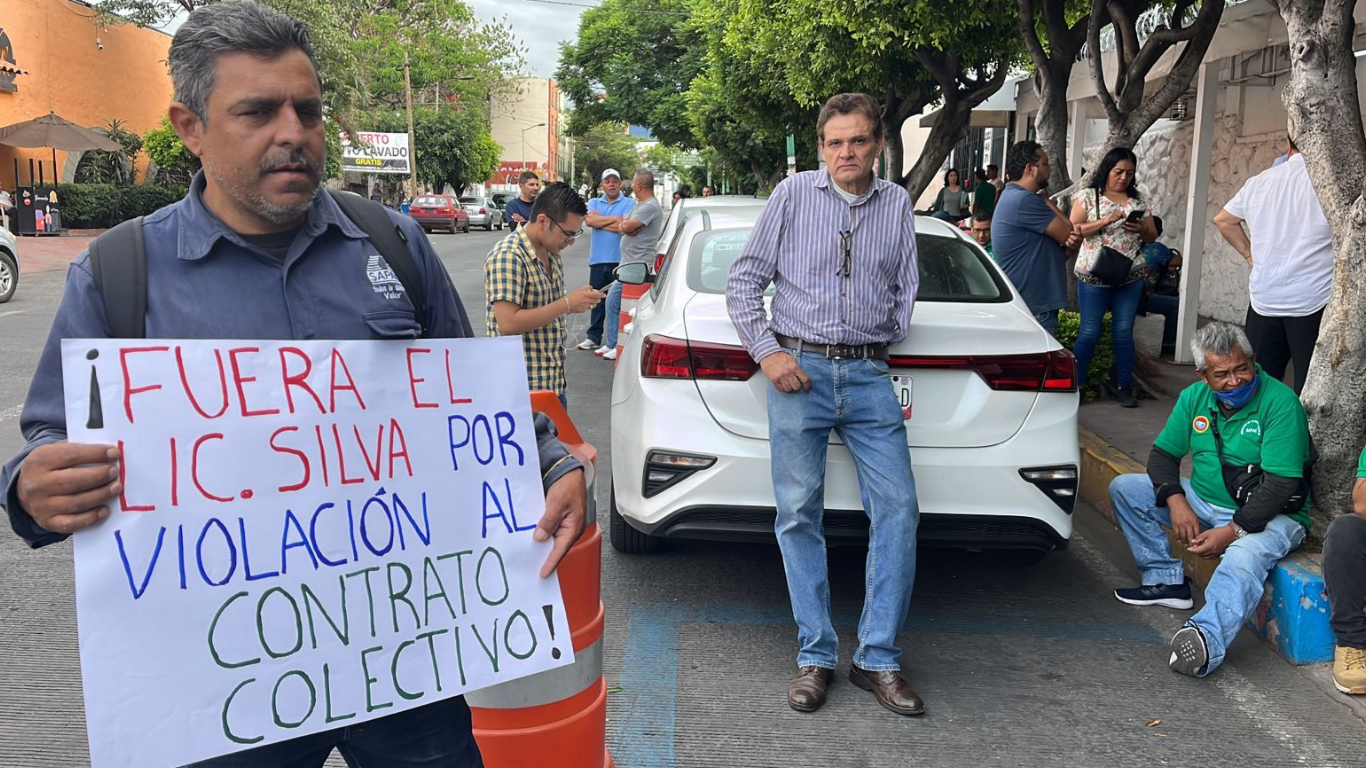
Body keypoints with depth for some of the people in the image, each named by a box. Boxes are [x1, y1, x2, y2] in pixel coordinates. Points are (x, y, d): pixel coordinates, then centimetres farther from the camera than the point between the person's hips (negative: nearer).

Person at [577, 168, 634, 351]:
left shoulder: (629, 203, 3)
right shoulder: (594, 203, 14)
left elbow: (625, 227, -14)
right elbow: (589, 220, -6)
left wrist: (600, 222, -7)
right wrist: (613, 219, -9)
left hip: (620, 260, -4)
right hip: (598, 260, 4)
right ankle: (594, 337, 18)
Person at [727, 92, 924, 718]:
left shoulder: (897, 203, 11)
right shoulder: (793, 194, 3)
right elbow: (745, 279, 4)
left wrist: (884, 337, 9)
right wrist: (767, 352, -4)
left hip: (869, 375, 2)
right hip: (798, 369, -2)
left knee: (897, 508, -4)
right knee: (799, 514, 1)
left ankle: (878, 658, 8)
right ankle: (816, 656, 13)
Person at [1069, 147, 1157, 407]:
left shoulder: (1138, 200, 13)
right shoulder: (1088, 196, 2)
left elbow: (1152, 237, 15)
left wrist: (1141, 229, -7)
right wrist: (1106, 221, -19)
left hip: (1131, 277, 3)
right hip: (1094, 276, -3)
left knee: (1123, 332, 4)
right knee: (1090, 332, -2)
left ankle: (1124, 387, 11)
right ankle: (1074, 384, 7)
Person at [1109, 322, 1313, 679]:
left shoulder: (1280, 402, -18)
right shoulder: (1195, 397, 1)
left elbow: (1281, 486, -23)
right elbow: (1162, 453, 6)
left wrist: (1233, 531, -28)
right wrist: (1177, 502, -13)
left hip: (1268, 515, -7)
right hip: (1203, 502, 7)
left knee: (1244, 556, -39)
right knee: (1125, 488, 1)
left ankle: (1206, 641, -61)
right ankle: (1166, 580, 1)